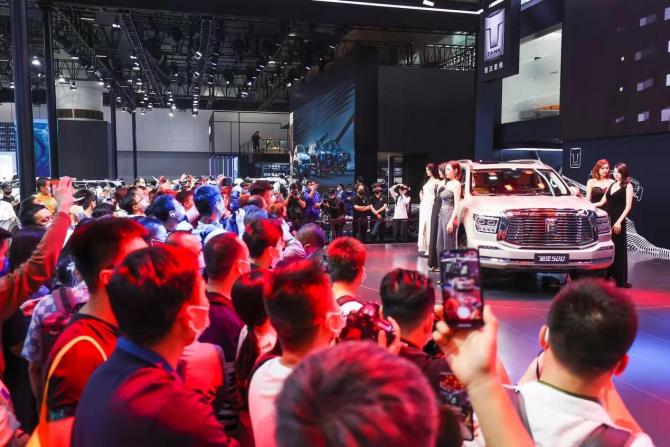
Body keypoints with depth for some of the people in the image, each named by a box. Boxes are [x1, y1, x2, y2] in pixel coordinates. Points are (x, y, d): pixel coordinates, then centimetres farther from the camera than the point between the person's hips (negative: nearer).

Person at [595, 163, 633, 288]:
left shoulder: (628, 186, -1)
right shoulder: (612, 185, 16)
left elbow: (628, 207, -9)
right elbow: (602, 202, 18)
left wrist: (619, 221, -17)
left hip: (617, 221, -5)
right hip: (607, 219, 5)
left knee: (619, 249, -2)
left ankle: (621, 280, 3)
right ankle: (605, 276, 14)